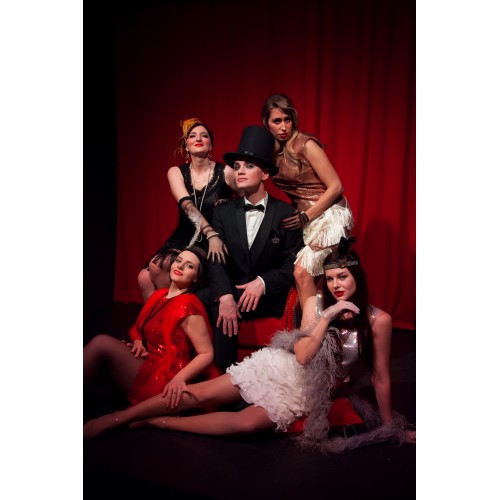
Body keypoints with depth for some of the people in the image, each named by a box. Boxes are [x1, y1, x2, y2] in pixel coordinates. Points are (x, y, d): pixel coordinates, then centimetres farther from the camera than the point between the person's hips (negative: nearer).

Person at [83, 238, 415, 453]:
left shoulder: (379, 320, -12)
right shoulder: (316, 304, -6)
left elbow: (381, 376, -4)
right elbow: (303, 356, -14)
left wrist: (390, 425, 1)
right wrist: (328, 316, -22)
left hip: (309, 392, -1)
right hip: (281, 367, 2)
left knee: (249, 423, -26)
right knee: (201, 394, -11)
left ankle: (153, 421, -9)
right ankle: (116, 419, 0)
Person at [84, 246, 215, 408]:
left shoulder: (188, 307, -16)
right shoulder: (159, 295, 9)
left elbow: (207, 354, -18)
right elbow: (141, 328, 22)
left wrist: (179, 378, -32)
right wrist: (138, 341, 0)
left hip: (162, 379, -8)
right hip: (145, 363, 8)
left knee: (102, 342, -18)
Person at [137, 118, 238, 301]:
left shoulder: (225, 172, -6)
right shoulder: (176, 172, 1)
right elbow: (187, 205, -17)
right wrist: (211, 234, -33)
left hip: (214, 243, -3)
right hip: (184, 240, 4)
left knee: (158, 266, -26)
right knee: (145, 277, -20)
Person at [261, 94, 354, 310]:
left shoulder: (306, 144, -11)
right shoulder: (272, 150, 7)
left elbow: (336, 186, -12)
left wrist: (306, 216, -13)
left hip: (328, 214, -6)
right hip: (304, 217, 7)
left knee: (302, 273, -16)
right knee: (314, 280, 8)